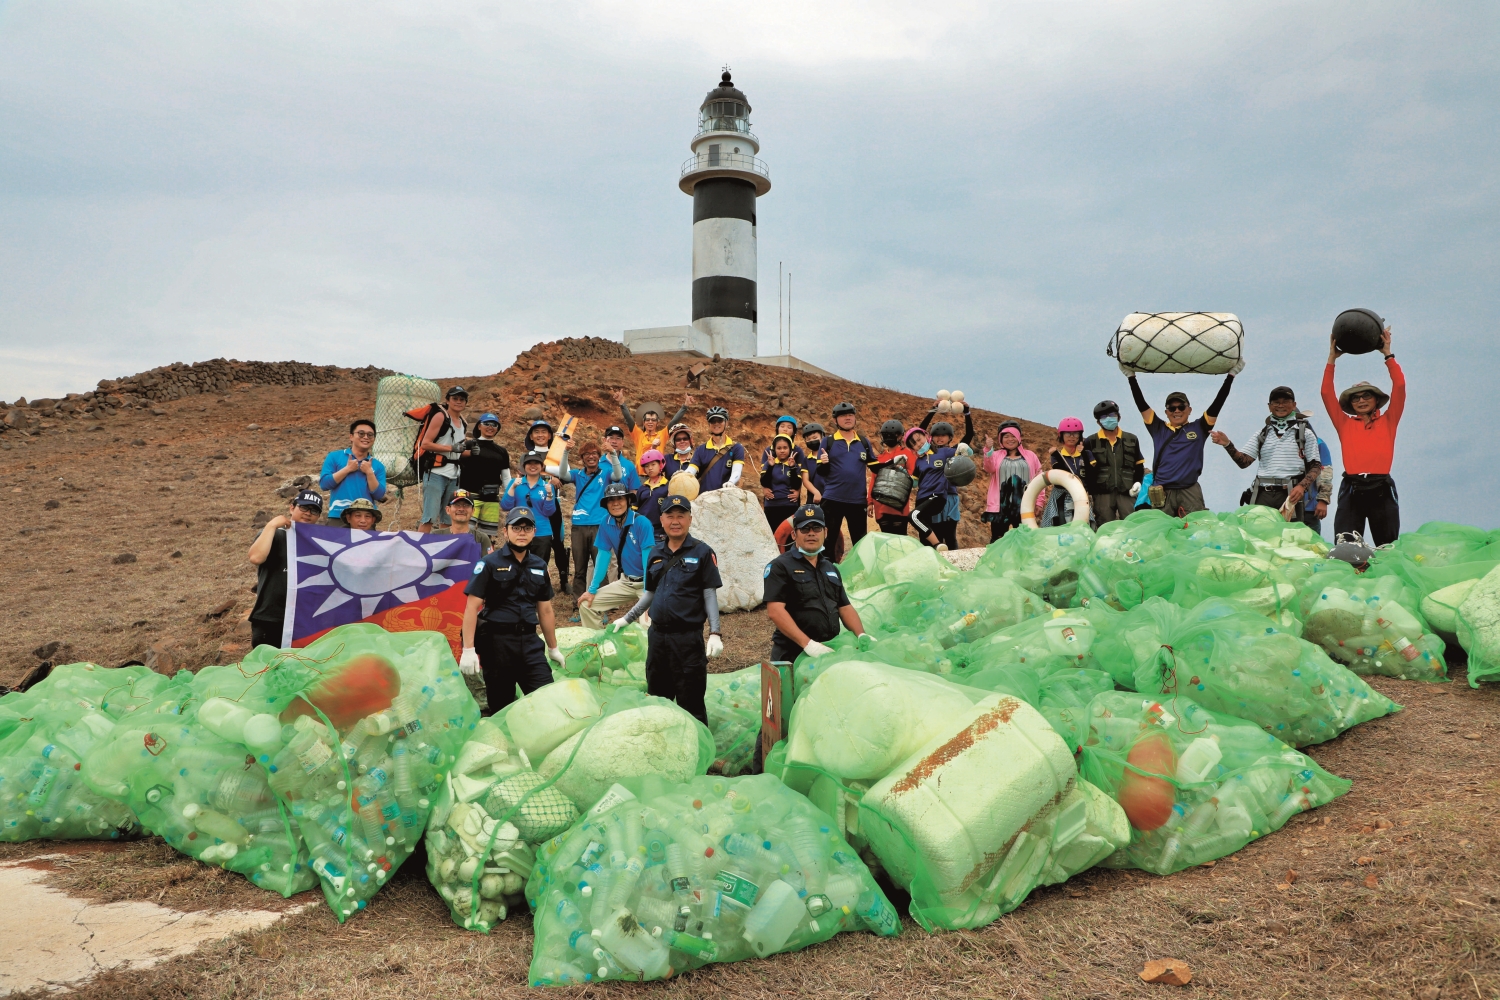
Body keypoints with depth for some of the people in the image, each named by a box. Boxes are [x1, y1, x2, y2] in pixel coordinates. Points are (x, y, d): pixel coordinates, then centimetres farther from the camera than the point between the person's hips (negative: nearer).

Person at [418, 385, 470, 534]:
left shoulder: (463, 424, 17)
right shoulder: (440, 417, -4)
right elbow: (425, 443, -13)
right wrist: (452, 447, -17)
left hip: (453, 477, 7)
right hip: (436, 473, -7)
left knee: (449, 520, 10)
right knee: (430, 518, -12)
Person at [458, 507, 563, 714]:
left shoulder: (539, 566, 11)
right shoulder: (490, 563, -4)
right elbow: (472, 607, -9)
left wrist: (553, 648, 20)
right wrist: (468, 649, -17)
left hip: (529, 641, 4)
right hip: (497, 641, -4)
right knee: (501, 708, 4)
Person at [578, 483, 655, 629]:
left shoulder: (641, 523, -19)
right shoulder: (606, 522, -3)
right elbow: (603, 555, 2)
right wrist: (592, 589, -1)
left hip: (646, 582, -6)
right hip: (626, 581, 6)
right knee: (586, 604, 1)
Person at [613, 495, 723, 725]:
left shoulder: (702, 553, -5)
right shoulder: (655, 555, 10)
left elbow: (710, 595, -7)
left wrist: (714, 633, -14)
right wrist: (627, 619, 19)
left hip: (688, 637, -5)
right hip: (657, 635, 6)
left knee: (690, 703, -1)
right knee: (657, 697, 15)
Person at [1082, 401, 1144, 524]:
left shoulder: (1131, 440, 12)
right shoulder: (1091, 442, 5)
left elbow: (1139, 465, 19)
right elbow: (1085, 470, 3)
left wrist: (1138, 482, 3)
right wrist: (1089, 491, -5)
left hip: (1127, 492, 1)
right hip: (1102, 493, -1)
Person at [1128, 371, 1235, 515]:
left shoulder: (1198, 428, 11)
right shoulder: (1159, 429, 13)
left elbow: (1217, 403, 8)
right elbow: (1141, 403, 10)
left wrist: (1230, 376, 4)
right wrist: (1131, 376, 6)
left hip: (1190, 492, 0)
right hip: (1162, 493, 0)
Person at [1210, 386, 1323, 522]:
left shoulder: (1305, 433, 7)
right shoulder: (1262, 434, 15)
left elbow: (1315, 466, 4)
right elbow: (1244, 462, 7)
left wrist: (1302, 486, -12)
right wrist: (1228, 445, -9)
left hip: (1290, 496, -2)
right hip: (1262, 496, 2)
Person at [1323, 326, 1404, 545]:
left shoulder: (1387, 421, 14)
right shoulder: (1345, 424, 15)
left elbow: (1400, 386, 6)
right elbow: (1327, 392, 9)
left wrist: (1387, 354, 6)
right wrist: (1332, 358, 6)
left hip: (1382, 488, 0)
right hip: (1351, 488, 0)